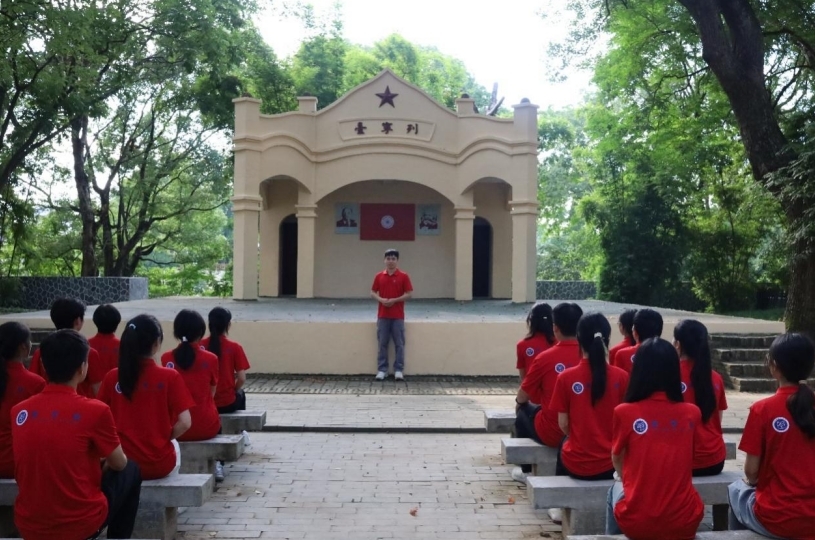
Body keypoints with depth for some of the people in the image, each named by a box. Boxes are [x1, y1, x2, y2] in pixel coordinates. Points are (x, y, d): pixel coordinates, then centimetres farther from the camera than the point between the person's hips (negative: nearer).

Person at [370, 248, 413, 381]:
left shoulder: (403, 276, -2)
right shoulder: (379, 276, 5)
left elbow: (409, 294, -4)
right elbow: (373, 293, 8)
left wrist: (395, 300, -15)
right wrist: (381, 299, -12)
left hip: (398, 316, -2)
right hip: (383, 316, 2)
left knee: (399, 344, 1)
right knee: (382, 344, 5)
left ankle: (399, 370, 8)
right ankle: (382, 370, 12)